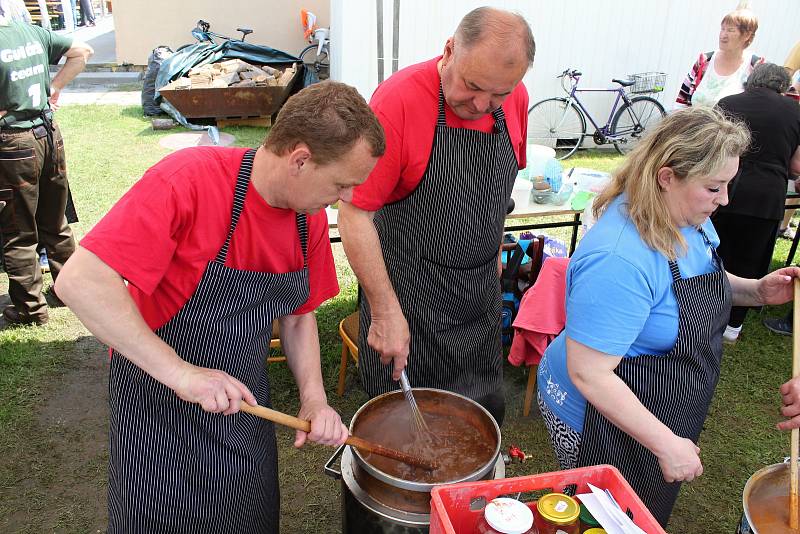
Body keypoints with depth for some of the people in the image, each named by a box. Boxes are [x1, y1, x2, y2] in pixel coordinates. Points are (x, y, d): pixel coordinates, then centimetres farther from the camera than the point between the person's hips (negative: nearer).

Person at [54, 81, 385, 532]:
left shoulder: (310, 215, -7)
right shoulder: (189, 179, -27)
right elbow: (79, 282, -31)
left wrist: (314, 398, -9)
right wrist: (180, 372, -35)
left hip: (243, 402, 6)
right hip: (158, 402, -5)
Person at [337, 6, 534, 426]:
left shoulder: (514, 98, -2)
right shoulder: (399, 100, -22)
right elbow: (354, 214, -22)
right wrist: (386, 311, -21)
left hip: (481, 293, 6)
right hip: (409, 294, -5)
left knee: (485, 413, 19)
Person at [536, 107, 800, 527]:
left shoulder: (688, 218, -5)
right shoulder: (619, 259, -36)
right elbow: (588, 374, -33)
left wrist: (756, 290, -4)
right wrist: (666, 444, -26)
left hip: (667, 413, 8)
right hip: (604, 424, -8)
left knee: (645, 515, 29)